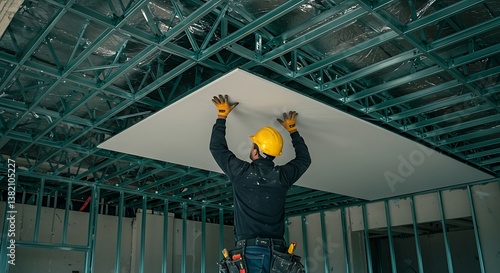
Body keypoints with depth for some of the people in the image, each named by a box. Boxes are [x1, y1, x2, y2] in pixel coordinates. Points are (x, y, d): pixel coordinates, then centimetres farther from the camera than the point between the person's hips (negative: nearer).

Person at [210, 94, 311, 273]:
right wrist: (292, 129, 35)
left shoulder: (241, 172, -2)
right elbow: (304, 159, 26)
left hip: (251, 251, -3)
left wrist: (222, 115, 22)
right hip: (278, 253, 3)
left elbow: (217, 147, 13)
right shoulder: (283, 176, 5)